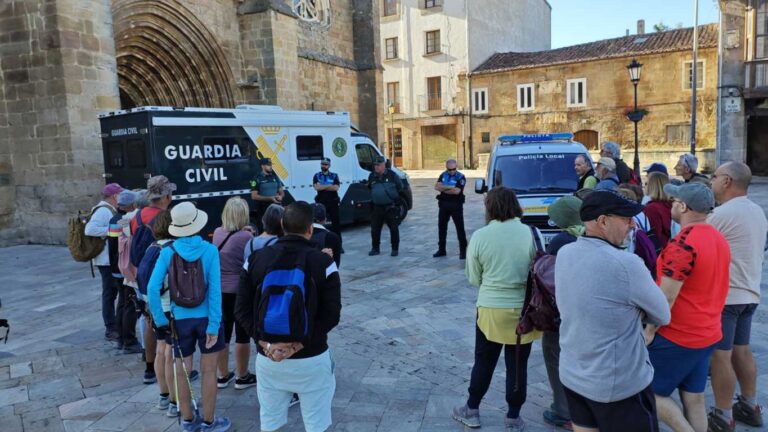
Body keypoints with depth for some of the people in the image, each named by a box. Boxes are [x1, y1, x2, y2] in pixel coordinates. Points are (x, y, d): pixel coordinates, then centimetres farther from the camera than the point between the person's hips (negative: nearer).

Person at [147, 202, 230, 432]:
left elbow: (152, 287, -13)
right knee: (208, 370, 12)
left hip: (180, 319, 2)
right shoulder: (209, 250, -12)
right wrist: (214, 324, -13)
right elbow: (215, 290, -16)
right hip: (205, 318, -2)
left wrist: (160, 320, -3)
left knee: (181, 371, 18)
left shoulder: (168, 252, -8)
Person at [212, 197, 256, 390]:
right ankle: (243, 377, 19)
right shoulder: (246, 236, -17)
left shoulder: (217, 233, 1)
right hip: (240, 291, -6)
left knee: (223, 333, 15)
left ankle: (223, 375, 26)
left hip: (219, 291, 6)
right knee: (242, 335, 7)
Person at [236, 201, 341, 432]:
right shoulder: (323, 262, -9)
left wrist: (265, 343, -9)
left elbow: (242, 309, -2)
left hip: (267, 359, 3)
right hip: (311, 359, -3)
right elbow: (331, 315, -15)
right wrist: (299, 344, -15)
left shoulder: (256, 259, 0)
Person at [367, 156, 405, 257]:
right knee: (375, 229, 4)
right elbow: (370, 189, 21)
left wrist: (398, 200, 2)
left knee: (394, 228, 2)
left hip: (391, 207, -3)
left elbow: (400, 188, 2)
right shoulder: (372, 176, 4)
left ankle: (395, 249, 12)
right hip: (377, 207, 3)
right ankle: (375, 248, 16)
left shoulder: (392, 175, -7)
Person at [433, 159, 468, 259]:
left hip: (456, 205, -5)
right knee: (441, 227, 12)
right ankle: (441, 250, 24)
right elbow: (436, 187, -6)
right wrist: (449, 187, -17)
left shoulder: (460, 177, -9)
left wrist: (443, 189, -10)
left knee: (460, 227, -2)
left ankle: (463, 250, 5)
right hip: (443, 204, 5)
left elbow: (457, 191, -21)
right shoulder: (443, 175, 7)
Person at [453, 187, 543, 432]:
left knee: (483, 362, 17)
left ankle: (471, 411, 31)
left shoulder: (479, 236, -9)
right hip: (523, 309, 0)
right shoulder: (530, 233, -10)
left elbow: (474, 278, -2)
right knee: (517, 365, 13)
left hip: (490, 309, 0)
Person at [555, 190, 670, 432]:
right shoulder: (625, 264, -24)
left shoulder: (564, 254, -4)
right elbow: (662, 316, -9)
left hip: (572, 375, 7)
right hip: (619, 384, -6)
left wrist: (627, 309, 0)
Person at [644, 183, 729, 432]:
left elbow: (667, 297, -23)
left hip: (677, 337, -8)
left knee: (652, 393, 6)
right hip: (708, 335, 9)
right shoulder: (719, 239, 6)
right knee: (694, 399, 15)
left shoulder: (683, 243, -23)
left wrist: (650, 330, -14)